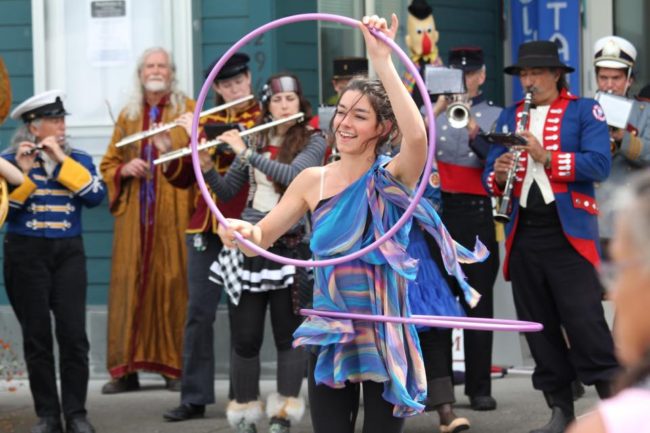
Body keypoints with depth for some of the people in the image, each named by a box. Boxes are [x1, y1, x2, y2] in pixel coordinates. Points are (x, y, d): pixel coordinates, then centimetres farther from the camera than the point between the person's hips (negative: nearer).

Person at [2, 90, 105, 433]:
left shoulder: (78, 159, 7)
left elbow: (96, 196, -10)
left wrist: (61, 160, -13)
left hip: (68, 253, 1)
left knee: (73, 335, -7)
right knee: (36, 337, 0)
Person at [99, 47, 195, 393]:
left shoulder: (189, 111, 6)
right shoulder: (128, 116, 16)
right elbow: (108, 165, 17)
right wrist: (126, 170, -3)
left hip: (175, 213, -3)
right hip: (134, 215, 3)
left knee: (174, 283, -5)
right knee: (130, 284, -1)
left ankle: (176, 367, 0)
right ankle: (126, 370, 1)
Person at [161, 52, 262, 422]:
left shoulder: (264, 117, 2)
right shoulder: (206, 122, 14)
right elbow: (183, 179, 15)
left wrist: (202, 136, -19)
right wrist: (168, 154, -4)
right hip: (206, 226, 4)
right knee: (200, 312, 2)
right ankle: (195, 398, 4)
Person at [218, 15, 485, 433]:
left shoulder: (393, 177, -7)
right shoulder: (313, 180, 3)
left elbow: (418, 135, -28)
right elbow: (264, 235, 1)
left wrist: (383, 62, -32)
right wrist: (242, 232, -23)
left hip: (385, 336, -2)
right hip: (330, 335, 3)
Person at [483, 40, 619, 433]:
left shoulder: (584, 111, 1)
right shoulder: (509, 117, 16)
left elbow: (599, 164, -13)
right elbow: (490, 175, 13)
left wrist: (547, 157, -22)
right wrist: (499, 176, -10)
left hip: (568, 233, -5)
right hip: (524, 235, 5)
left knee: (585, 323, -10)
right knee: (540, 327, 6)